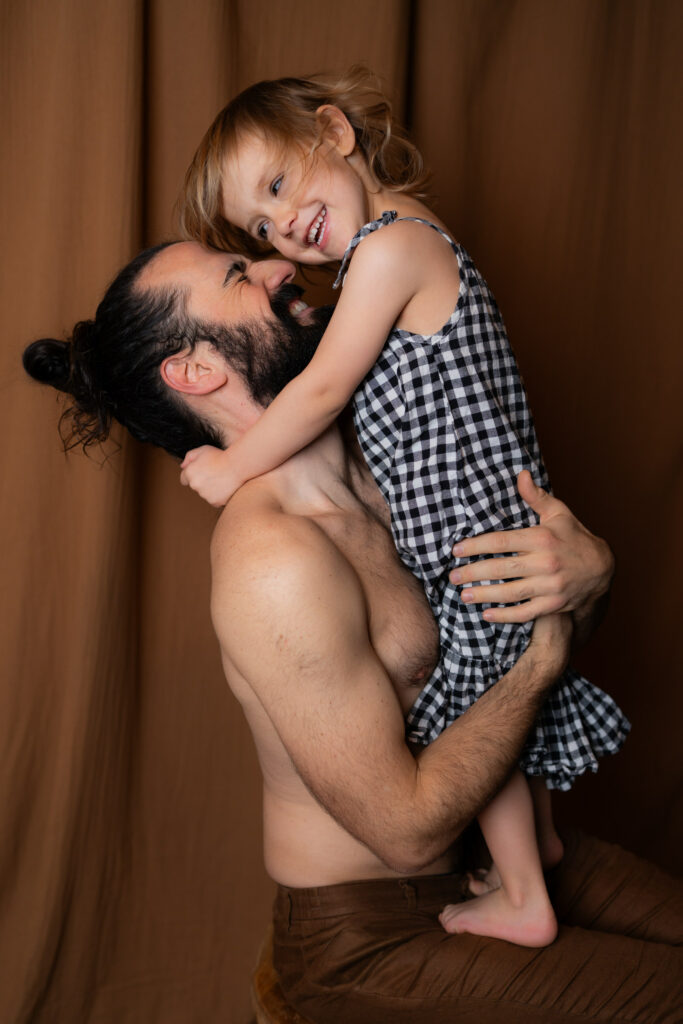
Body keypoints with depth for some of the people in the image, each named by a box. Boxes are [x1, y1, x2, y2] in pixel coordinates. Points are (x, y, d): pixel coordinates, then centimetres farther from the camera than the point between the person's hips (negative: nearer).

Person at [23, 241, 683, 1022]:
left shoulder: (377, 470, -1)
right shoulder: (276, 562, -27)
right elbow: (409, 827, -24)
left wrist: (589, 571, -16)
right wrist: (546, 650, -18)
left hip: (477, 851, 8)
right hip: (369, 941, -7)